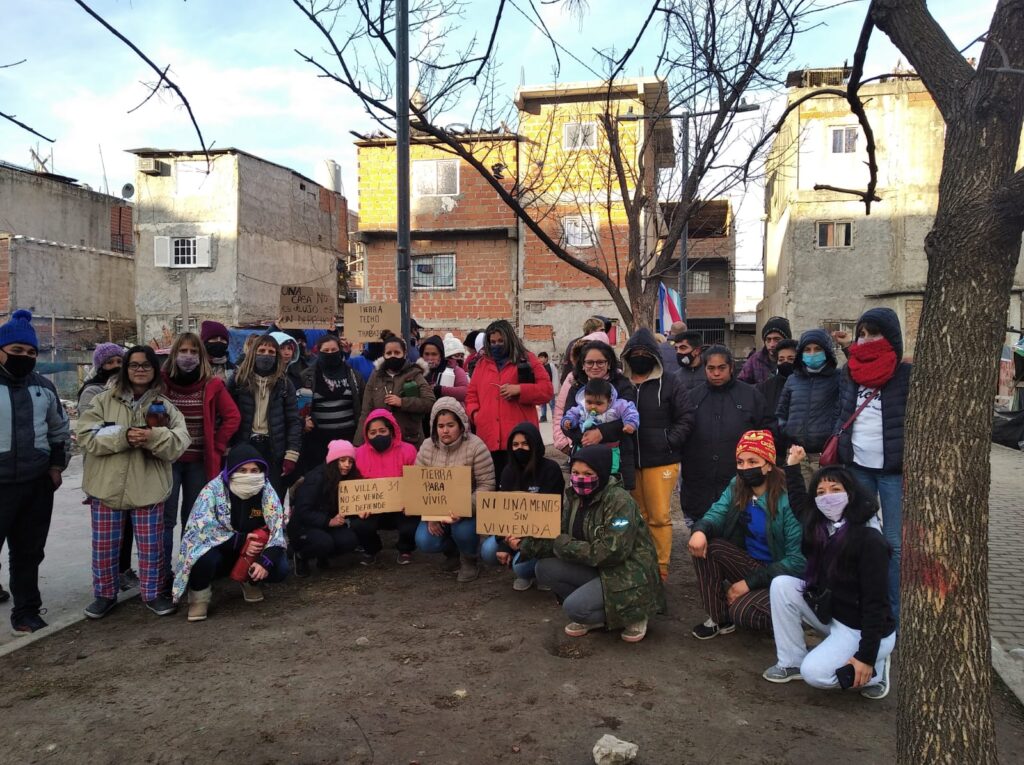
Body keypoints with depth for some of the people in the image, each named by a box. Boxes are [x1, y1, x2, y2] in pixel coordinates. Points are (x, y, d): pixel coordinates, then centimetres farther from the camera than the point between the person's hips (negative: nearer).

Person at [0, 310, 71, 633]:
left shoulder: (44, 387, 8)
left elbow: (60, 429, 19)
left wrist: (56, 466, 11)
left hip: (38, 484, 4)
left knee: (29, 551, 14)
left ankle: (26, 611, 26)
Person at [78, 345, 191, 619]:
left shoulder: (165, 406, 3)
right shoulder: (103, 401, 3)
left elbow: (179, 443, -9)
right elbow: (87, 436, -8)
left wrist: (153, 437, -28)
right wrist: (123, 437, -21)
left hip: (148, 488, 0)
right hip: (108, 486, 0)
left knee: (151, 545, 7)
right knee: (104, 545, 10)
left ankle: (151, 593, 24)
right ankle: (105, 594, 29)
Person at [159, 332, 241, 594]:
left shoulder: (212, 384, -1)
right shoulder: (161, 382, -3)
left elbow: (233, 417, 2)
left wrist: (217, 445, -2)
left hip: (199, 462, 1)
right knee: (165, 519, -2)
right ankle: (162, 576, 6)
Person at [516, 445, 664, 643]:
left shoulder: (619, 501, -21)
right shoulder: (574, 497, 1)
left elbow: (611, 552, -28)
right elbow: (560, 539, 3)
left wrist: (563, 544, -22)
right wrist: (524, 544, -12)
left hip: (629, 575, -8)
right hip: (597, 569, 8)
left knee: (574, 607, -24)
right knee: (545, 568, -8)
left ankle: (632, 614, 0)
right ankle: (594, 614, 6)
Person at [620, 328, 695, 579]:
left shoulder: (669, 382, 1)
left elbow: (686, 417, 1)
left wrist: (670, 442, -8)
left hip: (661, 461, -3)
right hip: (628, 461, 3)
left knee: (659, 517, -3)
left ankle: (660, 569, 9)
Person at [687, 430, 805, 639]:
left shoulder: (788, 498, -23)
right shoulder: (736, 487, -3)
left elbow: (798, 559, -22)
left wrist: (750, 582, -22)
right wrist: (700, 529, -36)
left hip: (781, 574, -6)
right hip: (750, 564, 6)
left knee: (742, 613, -28)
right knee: (704, 545, -19)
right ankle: (719, 618, -7)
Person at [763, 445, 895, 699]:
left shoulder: (870, 541, -24)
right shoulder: (819, 528, -3)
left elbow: (875, 603, -24)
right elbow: (799, 503, 21)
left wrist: (866, 656, -25)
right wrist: (793, 466, 18)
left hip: (865, 630, -7)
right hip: (830, 614, 7)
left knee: (814, 673, -22)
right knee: (782, 584, -8)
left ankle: (875, 667, 4)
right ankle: (792, 661, 1)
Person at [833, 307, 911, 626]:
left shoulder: (908, 375, -5)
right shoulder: (849, 373, 8)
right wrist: (835, 452, 8)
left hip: (894, 471, -4)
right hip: (856, 468, 4)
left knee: (895, 544, 1)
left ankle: (896, 618, 12)